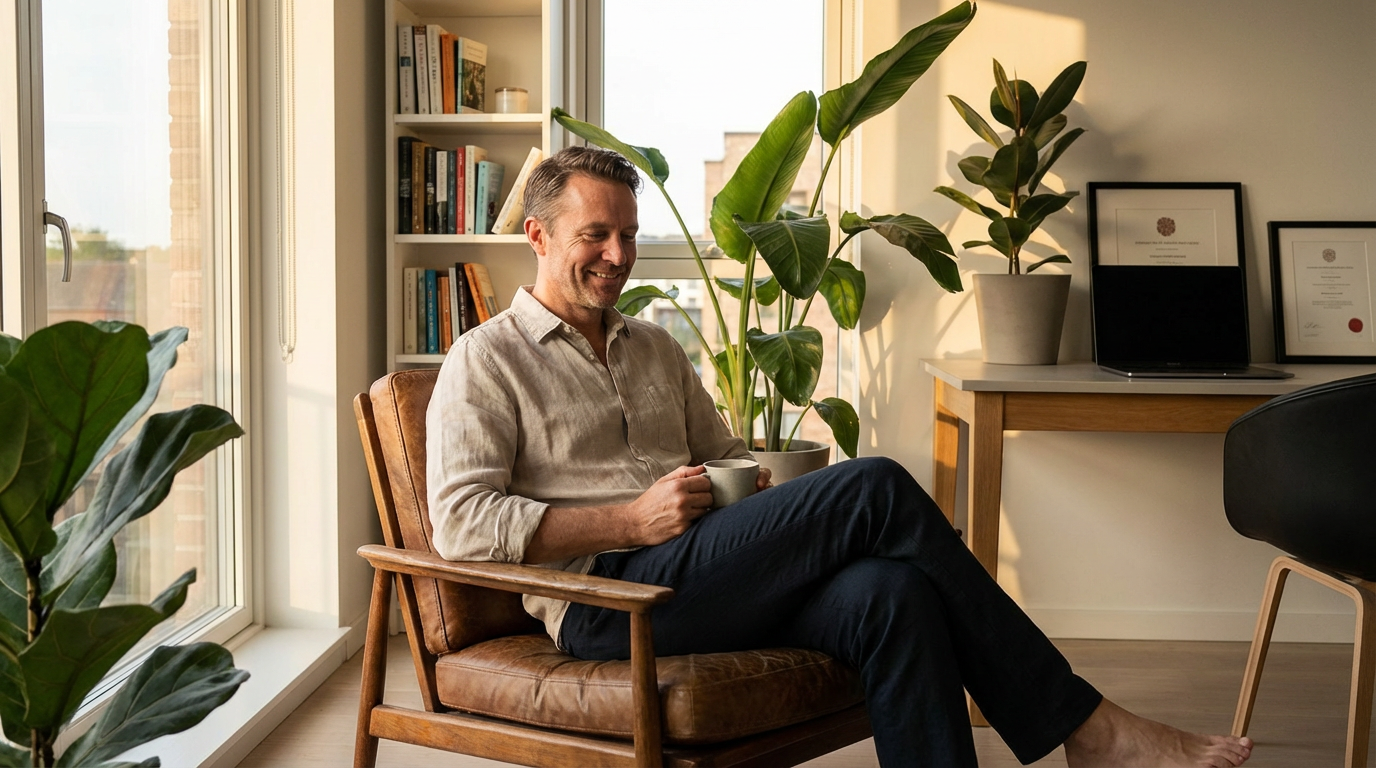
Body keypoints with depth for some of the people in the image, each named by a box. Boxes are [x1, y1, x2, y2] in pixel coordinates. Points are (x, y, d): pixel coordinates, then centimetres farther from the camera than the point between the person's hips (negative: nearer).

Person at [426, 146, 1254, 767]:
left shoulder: (655, 348, 25)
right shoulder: (486, 360, 4)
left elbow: (728, 457, 29)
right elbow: (461, 523, -8)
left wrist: (769, 488, 3)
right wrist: (632, 520, -15)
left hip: (703, 582, 7)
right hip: (606, 598, -6)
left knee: (890, 593, -27)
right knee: (876, 488, -22)